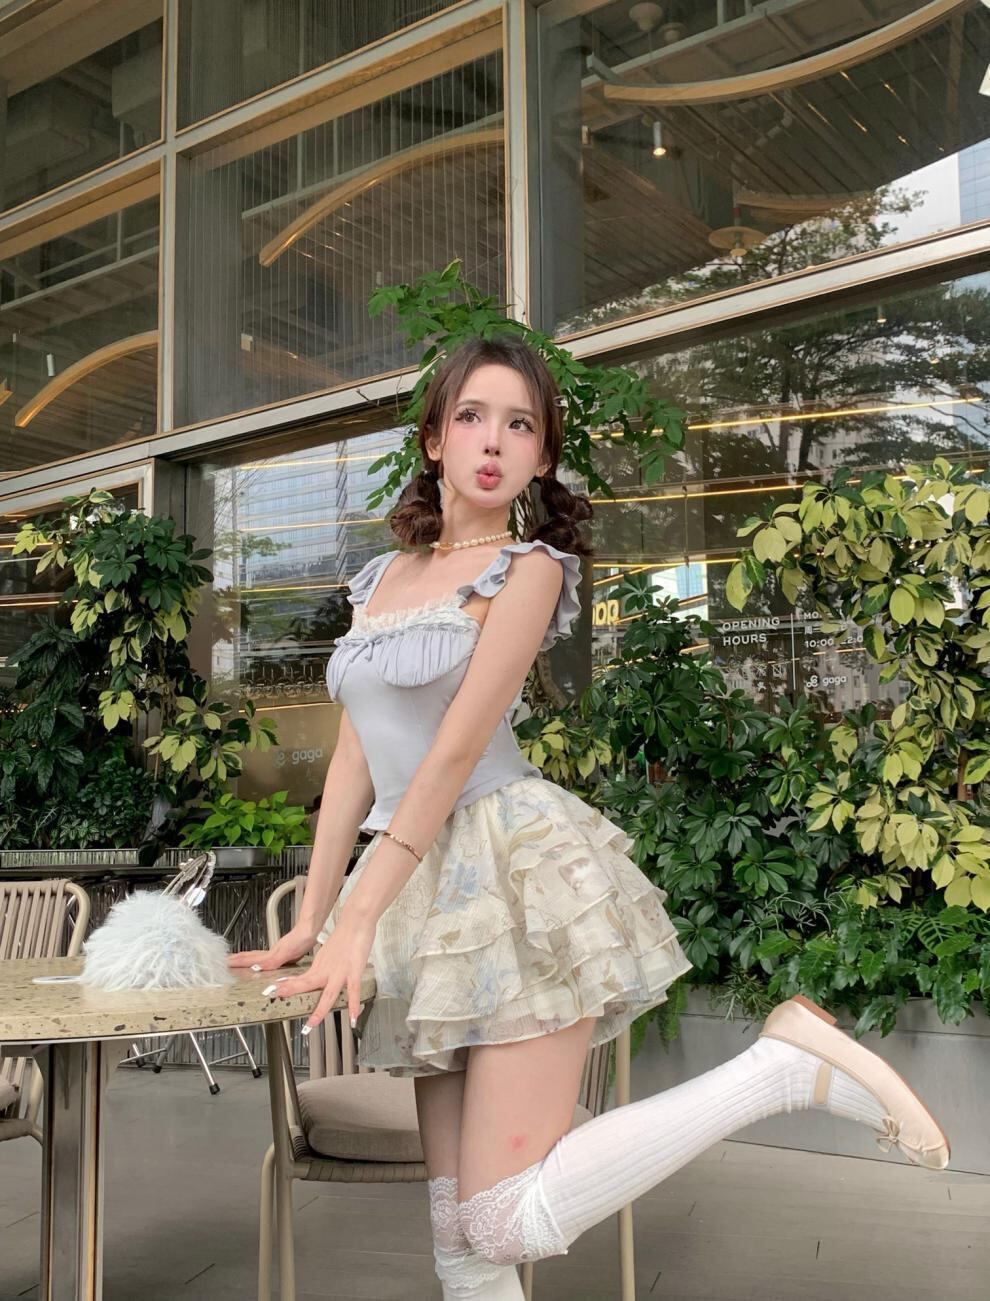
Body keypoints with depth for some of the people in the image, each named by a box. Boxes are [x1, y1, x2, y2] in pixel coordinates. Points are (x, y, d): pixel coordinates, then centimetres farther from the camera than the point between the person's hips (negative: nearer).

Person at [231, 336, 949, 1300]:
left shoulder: (529, 568, -3)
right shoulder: (380, 578, 16)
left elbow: (457, 750, -12)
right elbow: (354, 757, 16)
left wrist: (358, 919, -15)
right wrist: (310, 918, 12)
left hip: (516, 867, -6)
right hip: (423, 882, 6)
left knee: (507, 1221, -11)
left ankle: (786, 1065, -1)